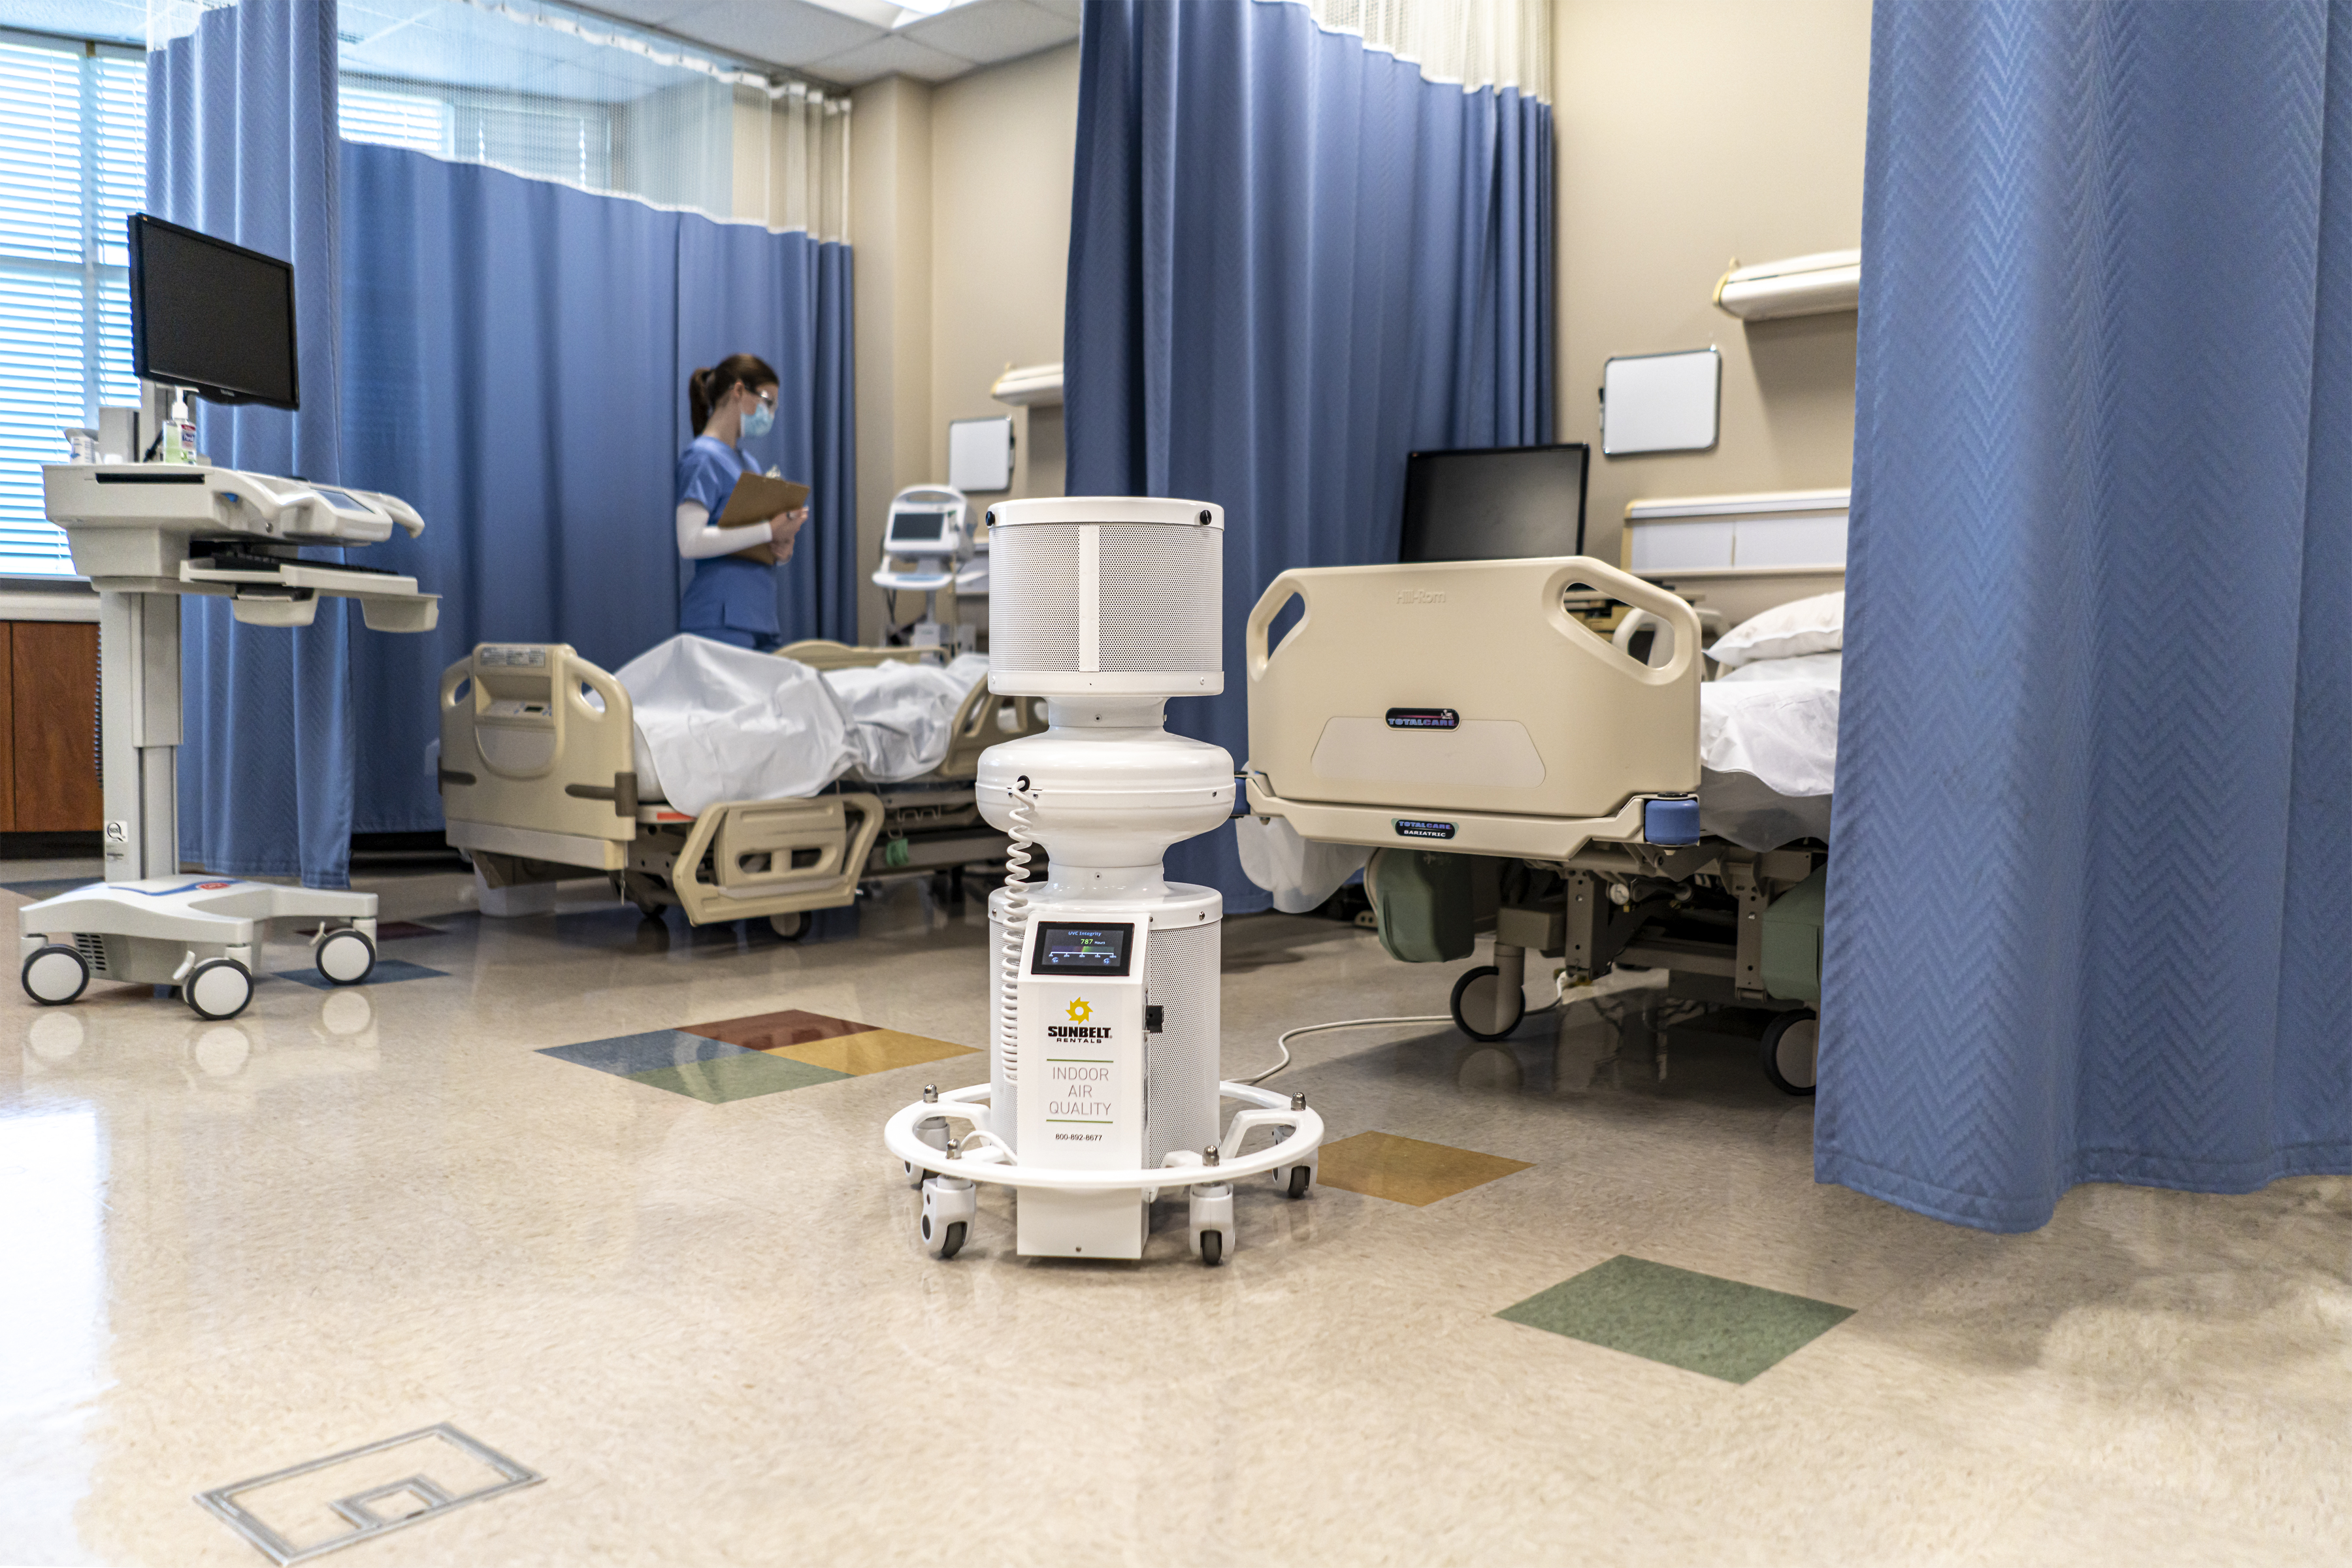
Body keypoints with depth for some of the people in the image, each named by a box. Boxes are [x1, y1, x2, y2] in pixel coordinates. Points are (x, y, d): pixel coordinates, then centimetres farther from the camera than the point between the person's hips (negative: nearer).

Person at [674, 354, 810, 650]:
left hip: (761, 618, 8)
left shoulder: (744, 460, 18)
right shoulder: (702, 457, -7)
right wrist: (770, 531, -17)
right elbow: (690, 542, -19)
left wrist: (782, 551, 0)